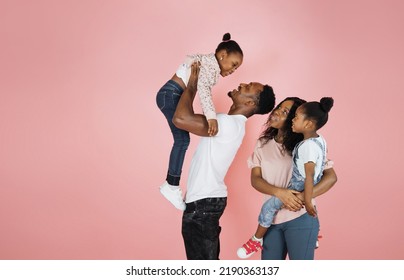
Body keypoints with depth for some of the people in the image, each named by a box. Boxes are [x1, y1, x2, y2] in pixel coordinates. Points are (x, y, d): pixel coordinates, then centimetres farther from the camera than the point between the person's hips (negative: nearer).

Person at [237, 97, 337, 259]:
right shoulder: (263, 144, 6)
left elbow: (331, 177, -8)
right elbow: (255, 179, -2)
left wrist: (304, 197, -23)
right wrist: (279, 192, -21)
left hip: (300, 218, -4)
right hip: (273, 219, 4)